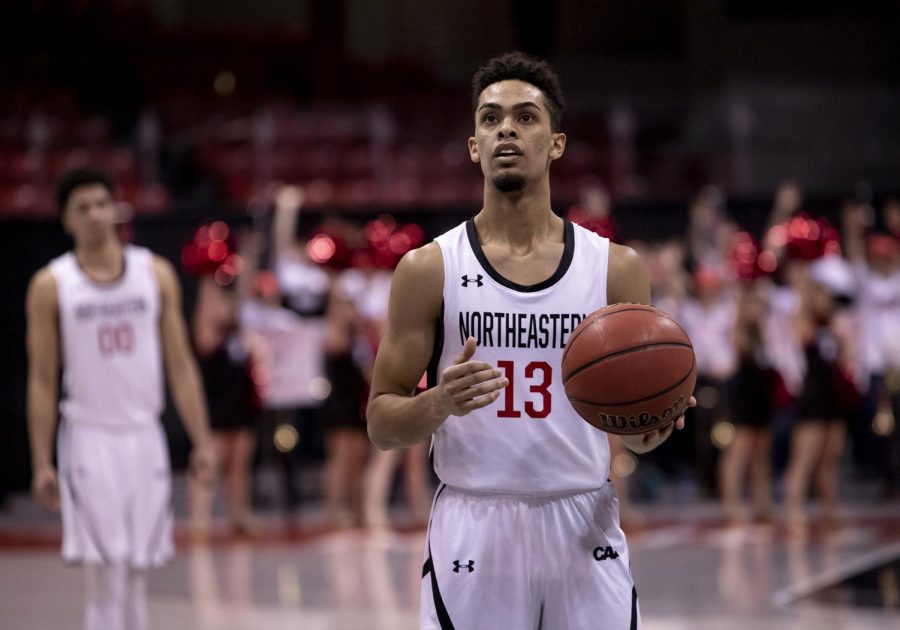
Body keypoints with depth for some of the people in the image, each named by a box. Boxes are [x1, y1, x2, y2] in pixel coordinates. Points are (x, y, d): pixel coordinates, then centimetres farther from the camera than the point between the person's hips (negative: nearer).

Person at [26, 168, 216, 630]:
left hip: (145, 436, 3)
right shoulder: (51, 285, -2)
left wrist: (202, 441, 1)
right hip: (90, 439, -3)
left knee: (137, 572, 7)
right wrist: (41, 463, -5)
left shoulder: (156, 274, 4)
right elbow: (42, 380, -1)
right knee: (105, 573, -10)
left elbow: (180, 365, 6)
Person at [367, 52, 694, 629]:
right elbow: (381, 423, 2)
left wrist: (651, 427, -13)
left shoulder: (616, 268, 5)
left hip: (583, 530, 1)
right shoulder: (429, 269, 1)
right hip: (473, 531, -1)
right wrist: (440, 403, -19)